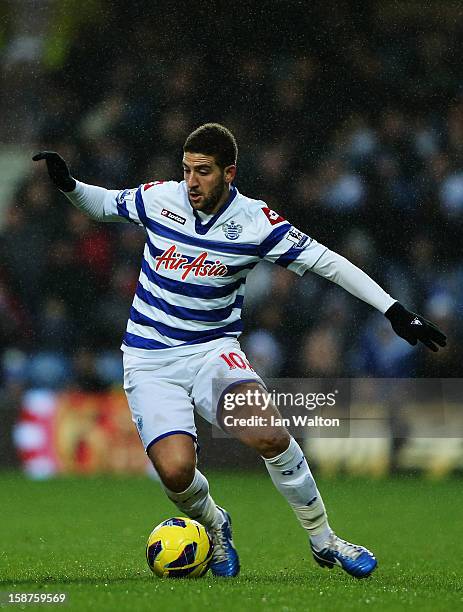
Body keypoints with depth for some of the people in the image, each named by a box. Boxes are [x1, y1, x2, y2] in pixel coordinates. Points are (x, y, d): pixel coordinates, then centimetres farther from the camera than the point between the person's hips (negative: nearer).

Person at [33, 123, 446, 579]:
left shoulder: (255, 221, -8)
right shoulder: (159, 198, -3)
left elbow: (325, 262, -4)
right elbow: (103, 204, 17)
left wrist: (394, 310, -8)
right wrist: (68, 185, -4)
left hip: (213, 350, 0)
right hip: (150, 360, 0)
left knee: (269, 436, -29)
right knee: (175, 469, -24)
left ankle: (323, 540, -5)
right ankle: (214, 526, 14)